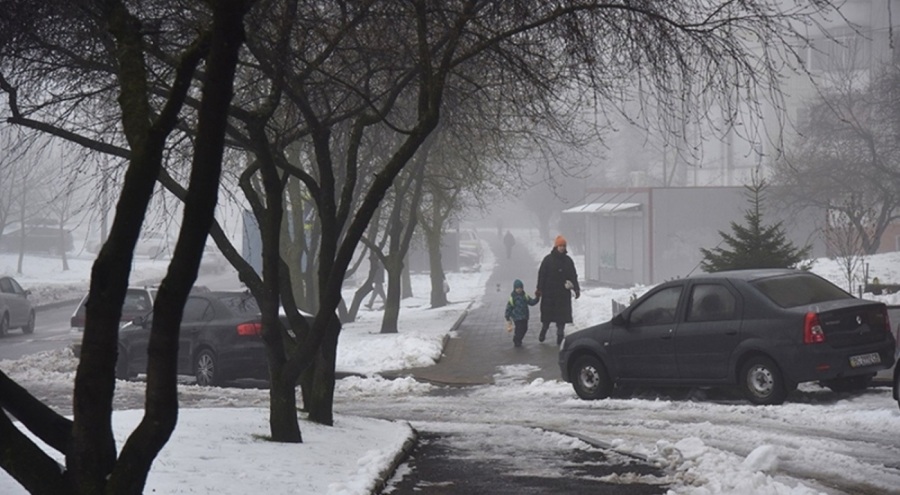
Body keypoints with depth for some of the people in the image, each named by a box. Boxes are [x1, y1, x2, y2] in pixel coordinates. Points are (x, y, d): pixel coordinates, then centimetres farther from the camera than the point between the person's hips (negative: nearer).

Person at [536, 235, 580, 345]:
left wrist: (576, 289, 1)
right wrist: (539, 289, -8)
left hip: (564, 293, 2)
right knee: (547, 314, 6)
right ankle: (544, 330, 23)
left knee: (562, 315, -1)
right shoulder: (548, 259, -1)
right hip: (549, 292, -2)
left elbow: (573, 276, 10)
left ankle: (560, 334, 3)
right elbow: (541, 274, -2)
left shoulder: (568, 260, 7)